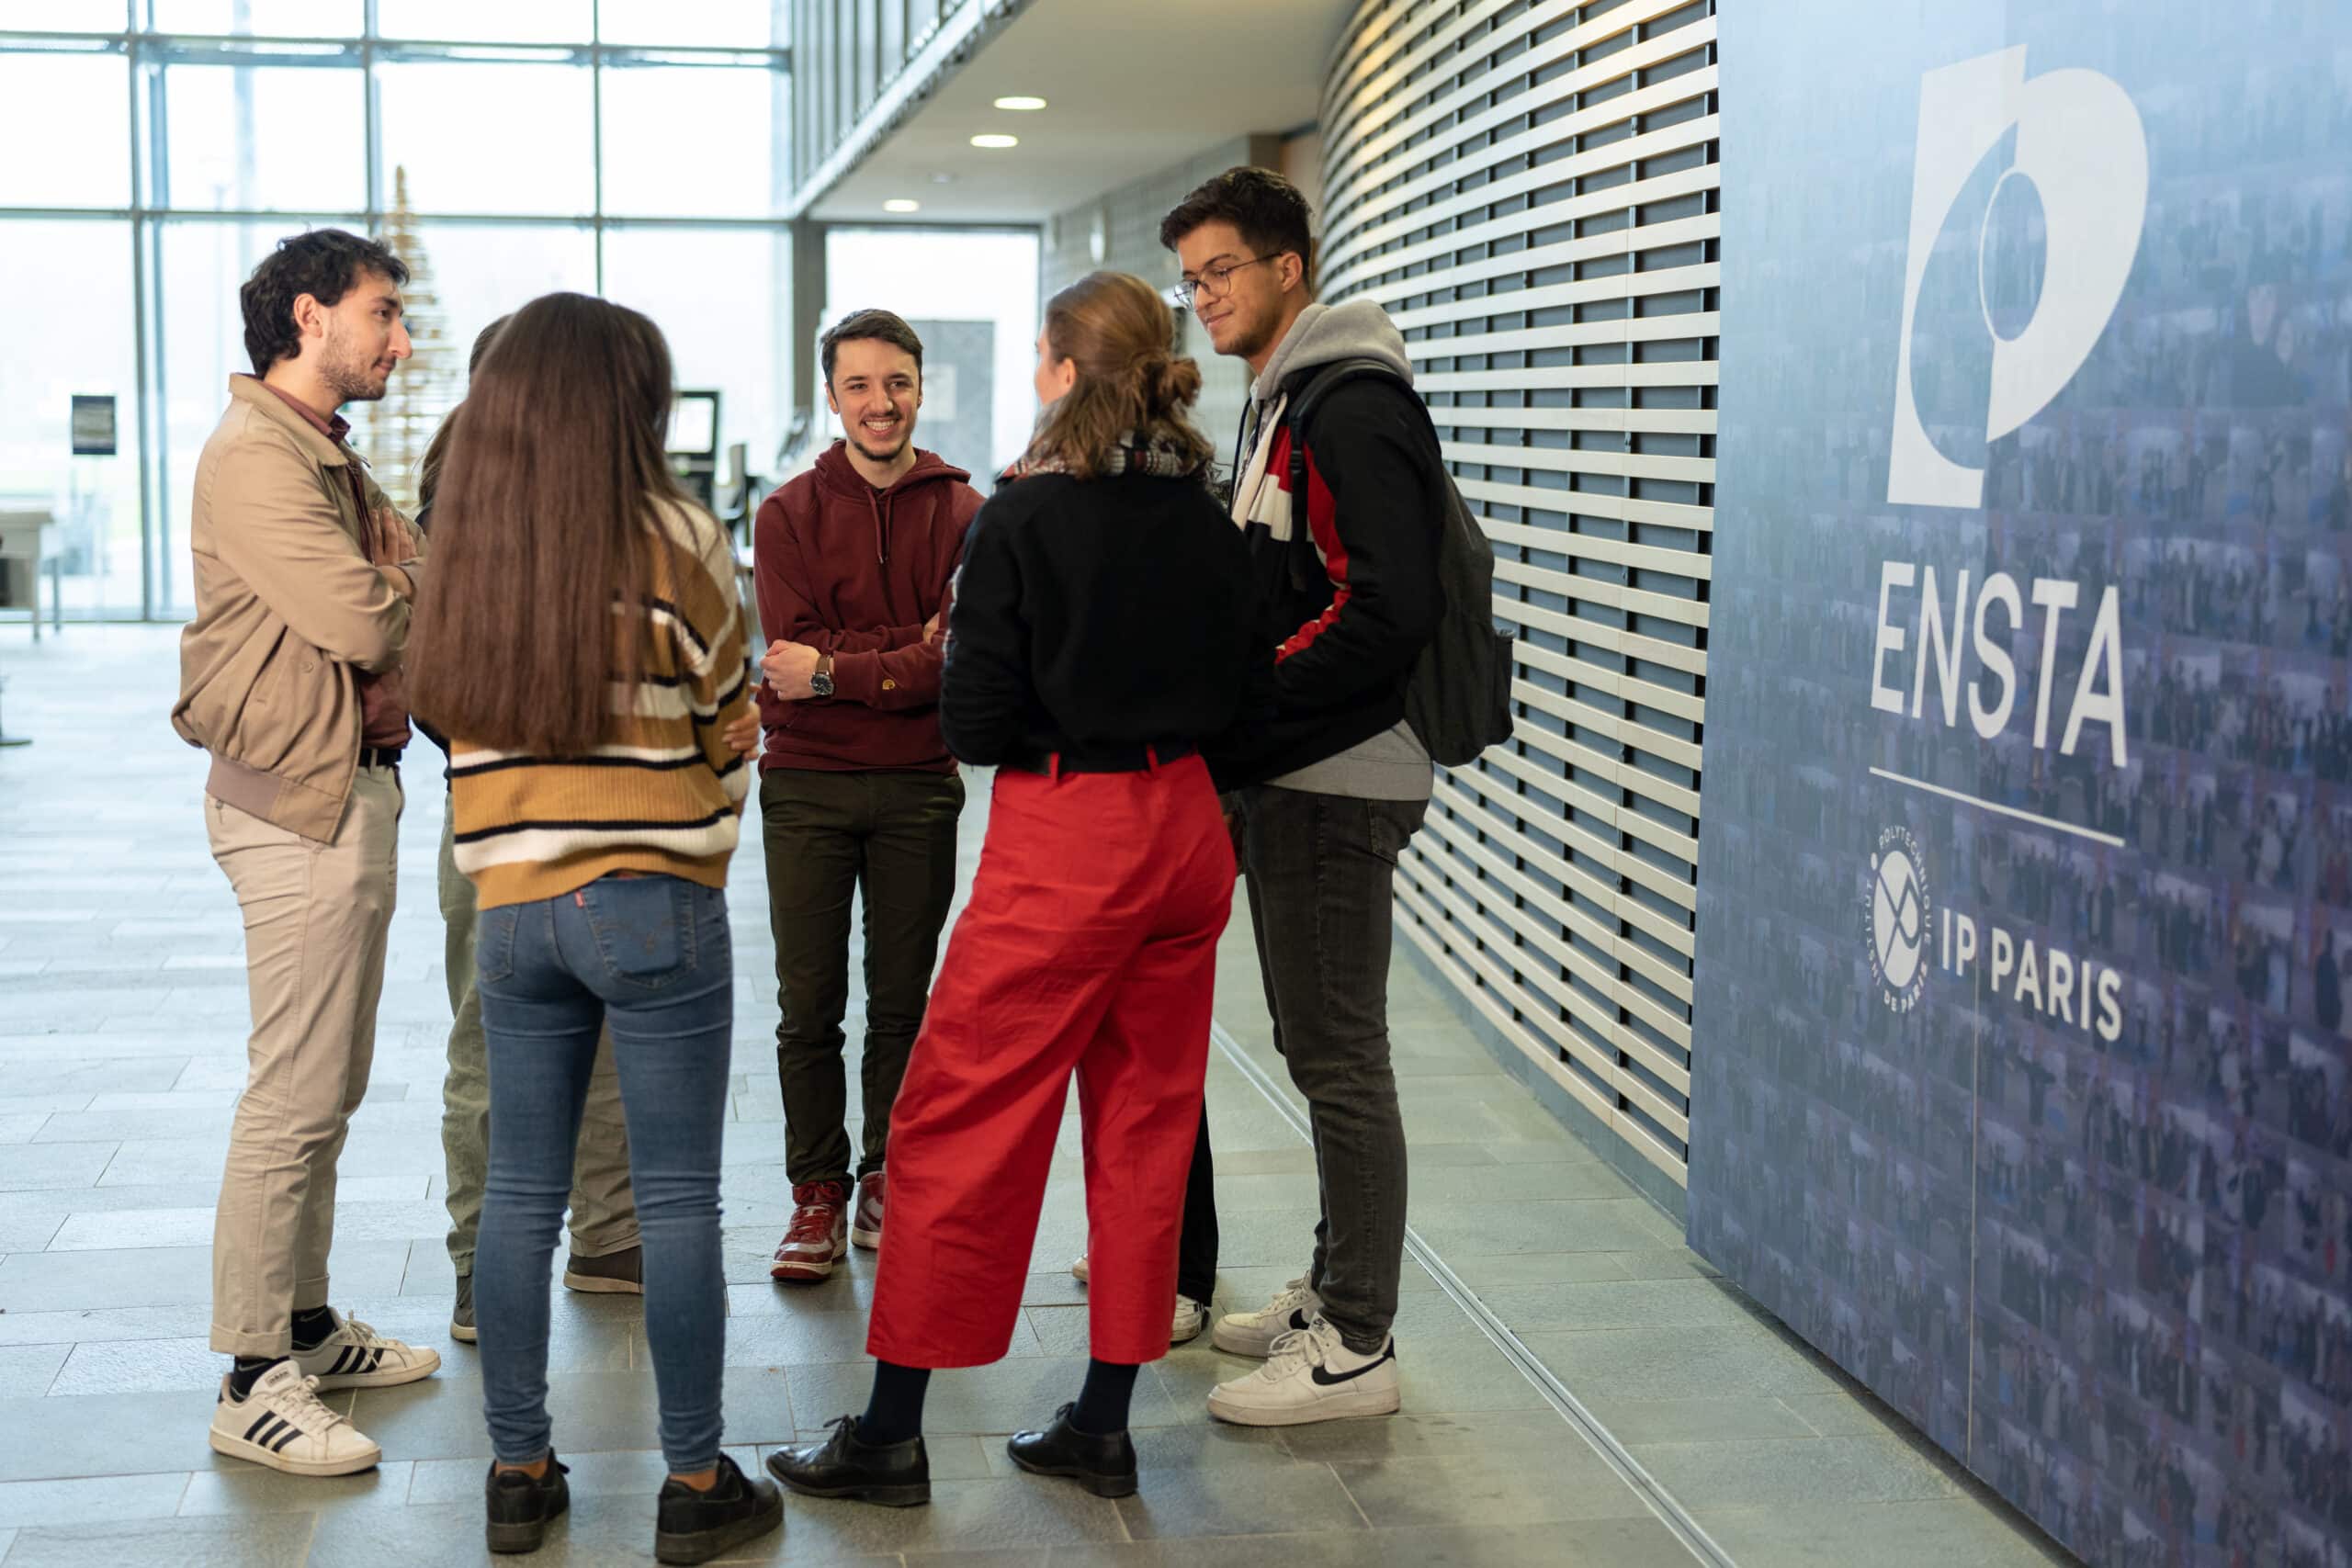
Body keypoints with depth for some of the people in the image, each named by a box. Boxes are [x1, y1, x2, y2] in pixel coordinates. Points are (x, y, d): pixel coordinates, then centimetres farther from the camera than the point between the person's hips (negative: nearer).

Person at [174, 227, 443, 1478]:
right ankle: (252, 1385, 1)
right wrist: (406, 580, -2)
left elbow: (407, 607, 14)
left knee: (326, 1090, 16)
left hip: (351, 787, 10)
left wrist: (395, 644, -8)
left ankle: (306, 1327, 27)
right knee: (294, 1098, -7)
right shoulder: (255, 457, -15)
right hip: (300, 799, -10)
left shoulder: (326, 455, 19)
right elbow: (361, 619, -23)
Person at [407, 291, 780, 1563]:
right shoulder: (675, 541, -9)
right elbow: (724, 724, 0)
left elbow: (454, 717, 9)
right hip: (657, 907, -4)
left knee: (519, 1197, 12)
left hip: (513, 910, 5)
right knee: (677, 1202, 3)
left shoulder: (465, 548, 4)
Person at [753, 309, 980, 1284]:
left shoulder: (963, 514, 1)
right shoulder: (789, 515, 2)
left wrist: (835, 670, -15)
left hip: (919, 786, 0)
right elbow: (796, 648, -9)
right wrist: (913, 647, -16)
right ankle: (818, 1193, 14)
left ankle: (888, 1184, 20)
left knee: (902, 1002, 8)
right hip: (806, 785, 0)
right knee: (808, 1008, 3)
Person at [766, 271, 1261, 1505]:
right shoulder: (1204, 517, 3)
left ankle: (893, 1430, 11)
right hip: (1186, 831, 6)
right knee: (1146, 1123, 13)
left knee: (960, 1124, 4)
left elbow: (975, 724, -13)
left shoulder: (1021, 519, -11)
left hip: (1063, 845, -6)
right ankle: (1104, 1423, 20)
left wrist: (958, 650, 6)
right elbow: (1238, 692, 8)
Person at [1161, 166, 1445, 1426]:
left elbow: (1385, 611, -24)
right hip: (1287, 779, 10)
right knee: (1318, 1047, 17)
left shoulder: (1352, 410, -15)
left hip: (1336, 784, -10)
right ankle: (1334, 1290, 29)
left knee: (1339, 1059, -4)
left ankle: (1356, 1347, 4)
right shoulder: (1275, 409, 18)